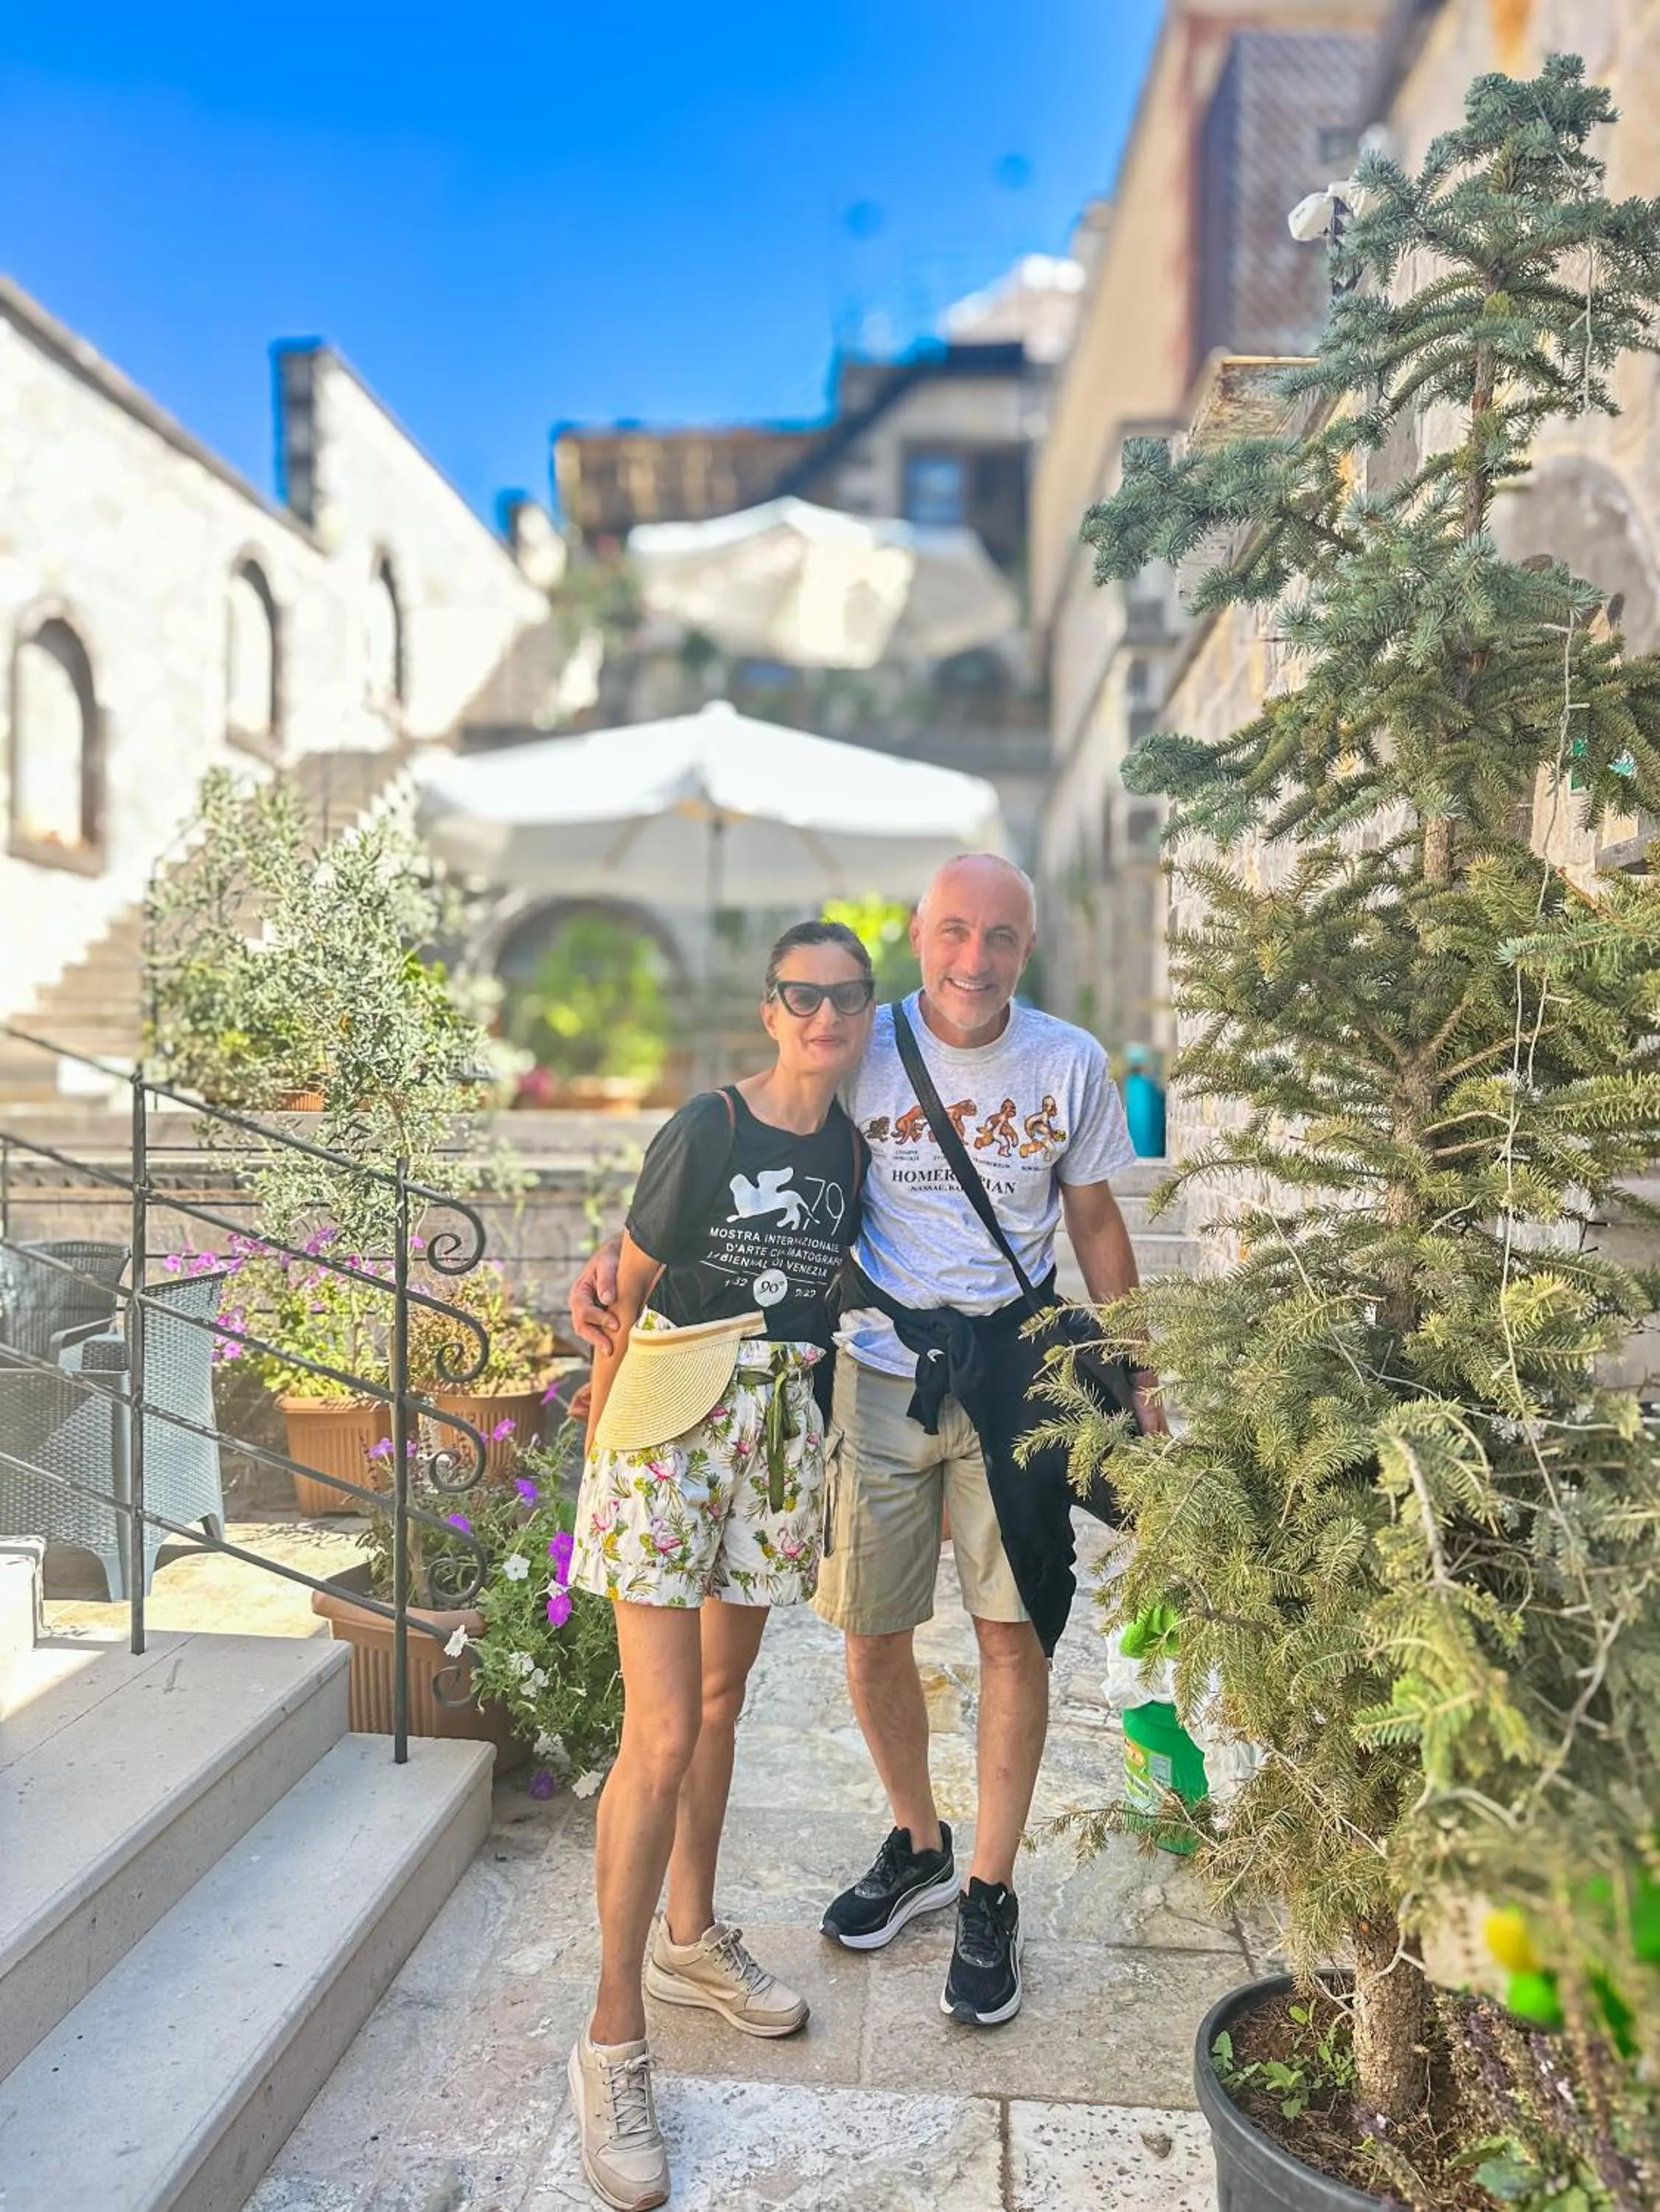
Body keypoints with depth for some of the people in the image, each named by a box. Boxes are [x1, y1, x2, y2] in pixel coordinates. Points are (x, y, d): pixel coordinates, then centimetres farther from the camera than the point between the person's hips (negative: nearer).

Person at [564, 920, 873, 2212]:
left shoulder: (850, 1148, 5)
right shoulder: (708, 1129, -12)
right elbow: (627, 1285, -8)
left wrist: (796, 1402, 14)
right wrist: (606, 1434, -7)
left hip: (780, 1429, 6)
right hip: (673, 1424, -6)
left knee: (721, 1696, 19)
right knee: (663, 1735, -6)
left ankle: (691, 1939, 39)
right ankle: (614, 2038, 10)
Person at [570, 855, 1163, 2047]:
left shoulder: (1072, 1064, -4)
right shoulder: (863, 1053, -8)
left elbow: (1096, 1222, 8)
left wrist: (1138, 1373, 8)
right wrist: (618, 1255, -18)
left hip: (1015, 1372, 0)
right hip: (882, 1372, 1)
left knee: (1015, 1637, 4)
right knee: (873, 1633, 11)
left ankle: (990, 1893, 25)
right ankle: (918, 1844, 38)